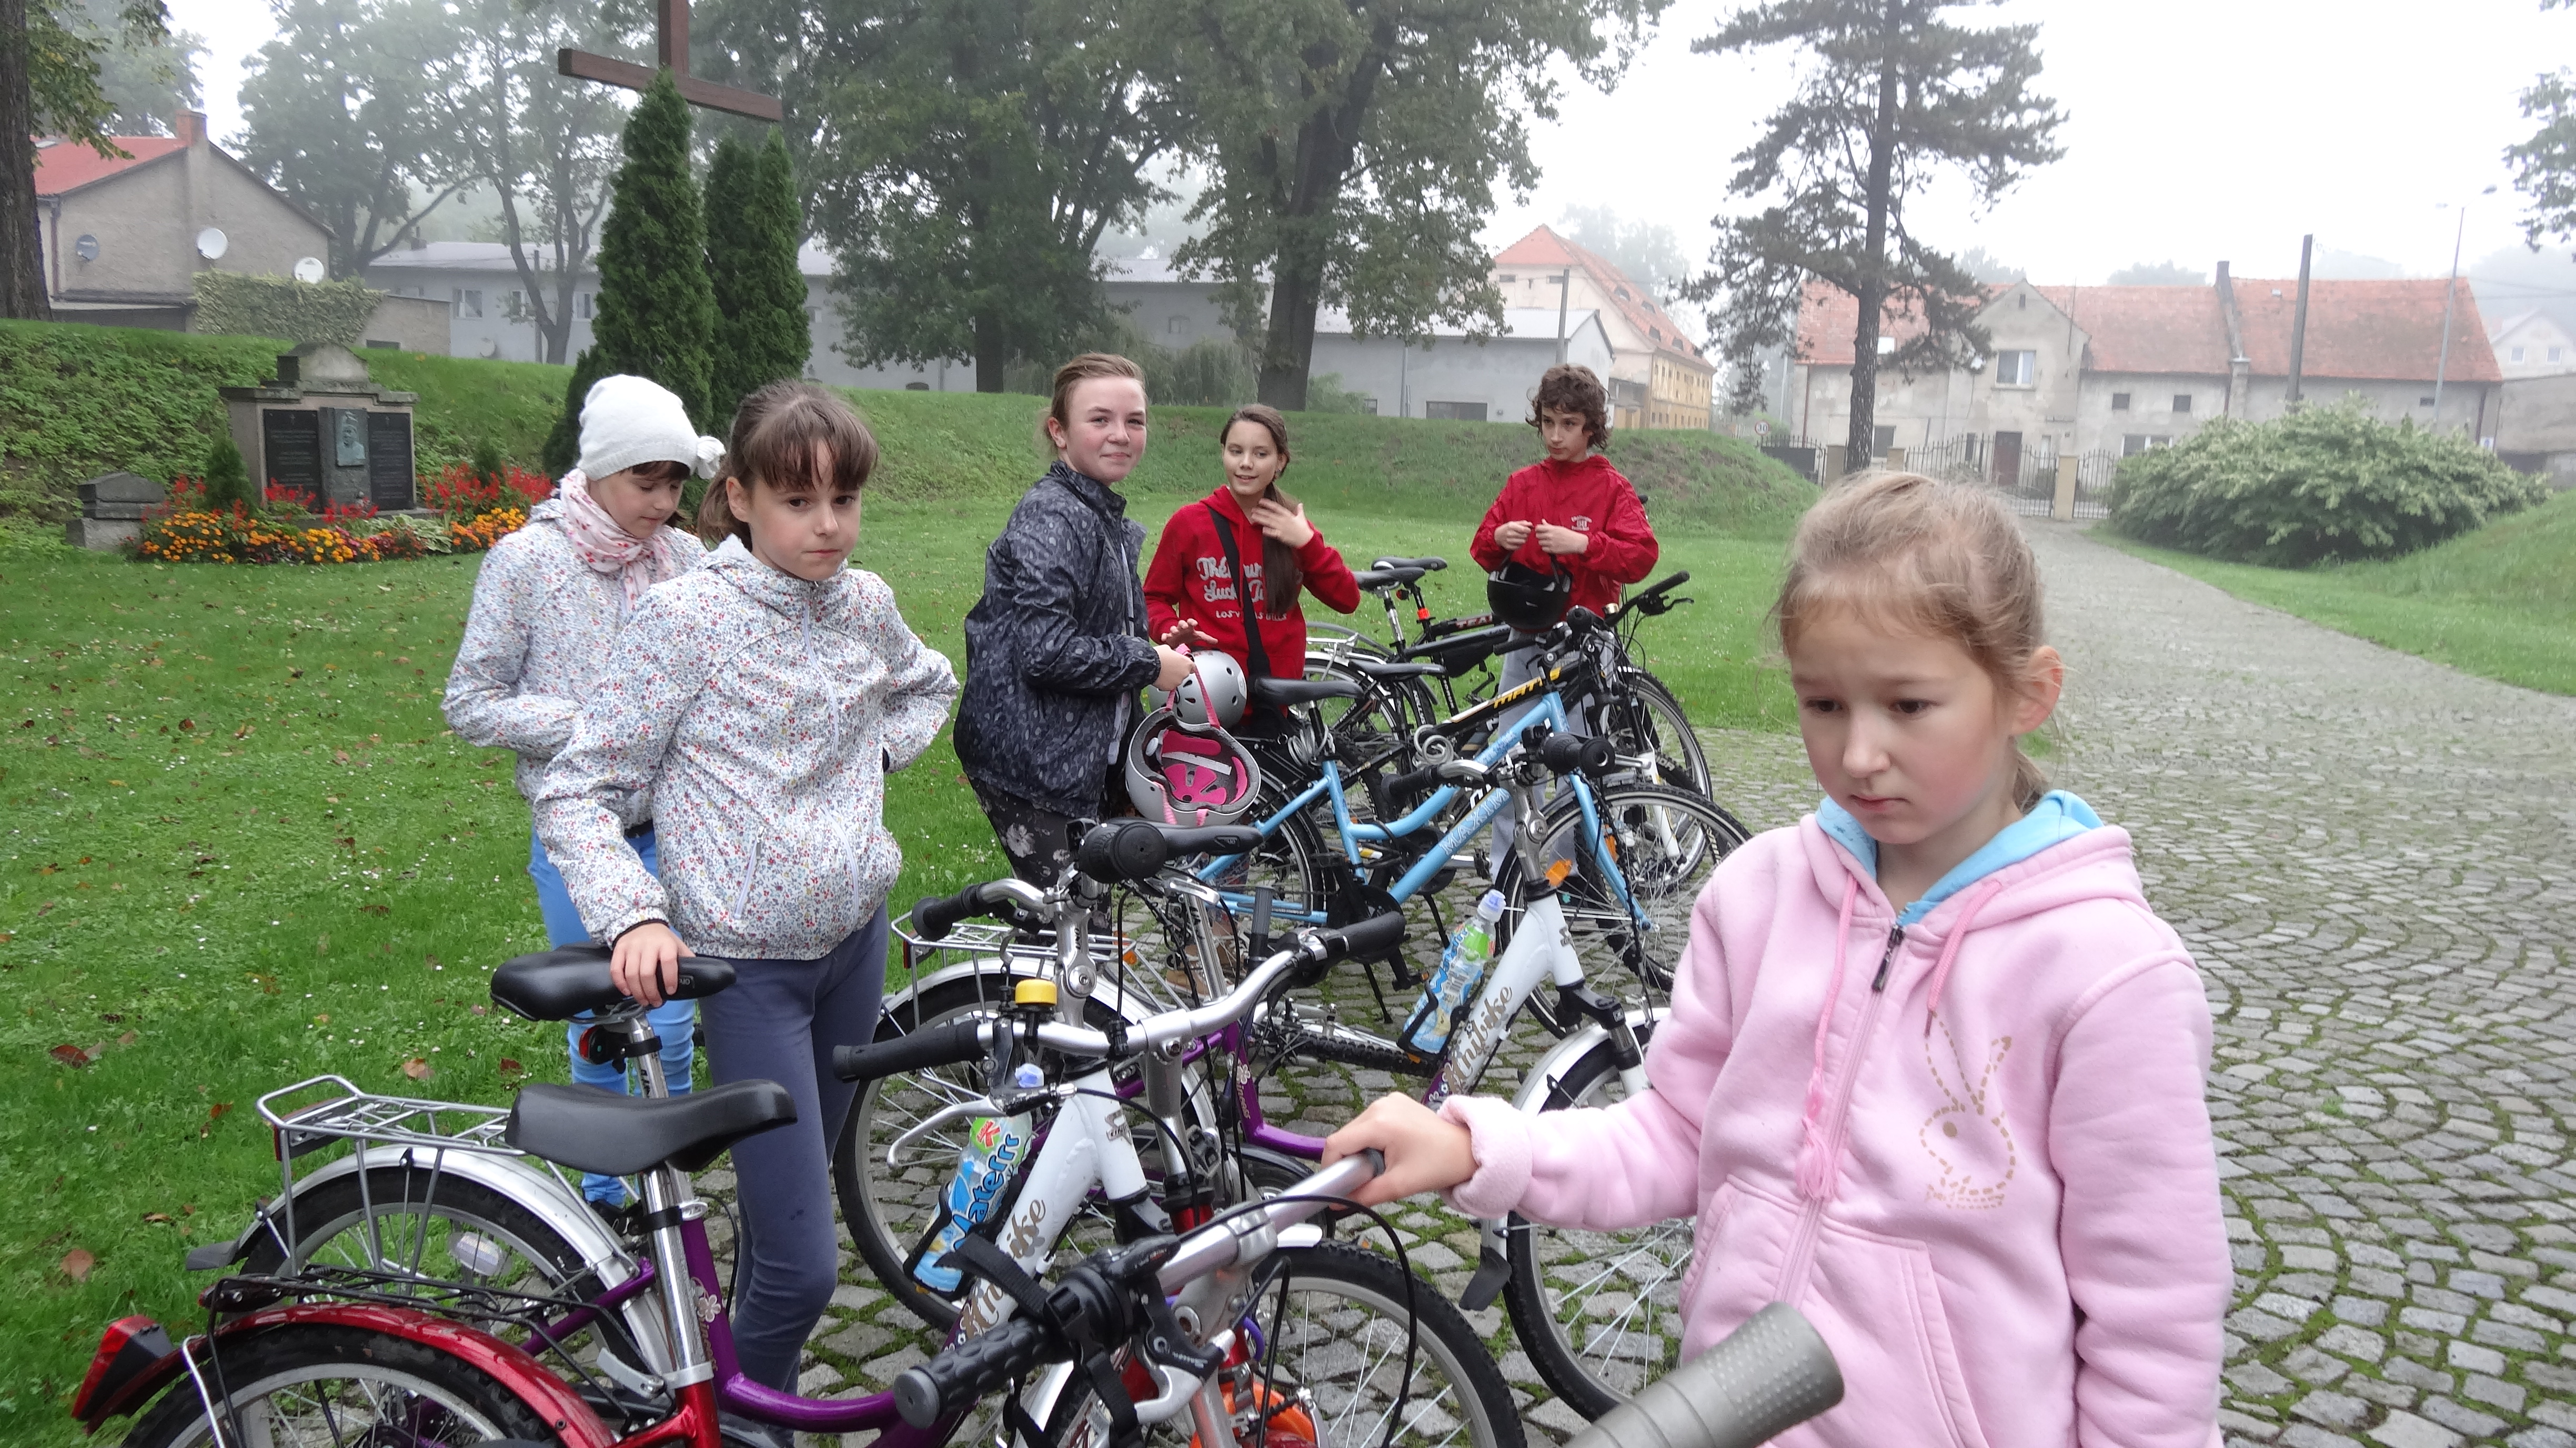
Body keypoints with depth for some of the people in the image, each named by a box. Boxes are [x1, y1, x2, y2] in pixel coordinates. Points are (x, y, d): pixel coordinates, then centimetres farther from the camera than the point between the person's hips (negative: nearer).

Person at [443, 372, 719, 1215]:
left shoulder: (685, 559, -2)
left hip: (667, 830, 2)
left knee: (669, 1027, 7)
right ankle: (605, 1202, 31)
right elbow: (470, 704, -7)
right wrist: (586, 724, -19)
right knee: (598, 1035, 11)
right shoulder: (526, 561, -9)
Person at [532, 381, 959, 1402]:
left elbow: (929, 687, 25)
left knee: (800, 1191, 22)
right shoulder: (686, 615, -14)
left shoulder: (866, 603, 2)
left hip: (857, 937, 6)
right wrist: (635, 917, -26)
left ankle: (766, 1383, 44)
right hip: (747, 963, -6)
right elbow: (575, 795, -12)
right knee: (802, 1265, -8)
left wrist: (872, 754, 7)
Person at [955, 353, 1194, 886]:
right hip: (1032, 767, -10)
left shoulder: (1108, 520, 14)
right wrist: (1150, 664, -16)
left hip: (1084, 759, 10)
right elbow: (1046, 651, -27)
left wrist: (1156, 646, 7)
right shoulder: (1051, 517, -17)